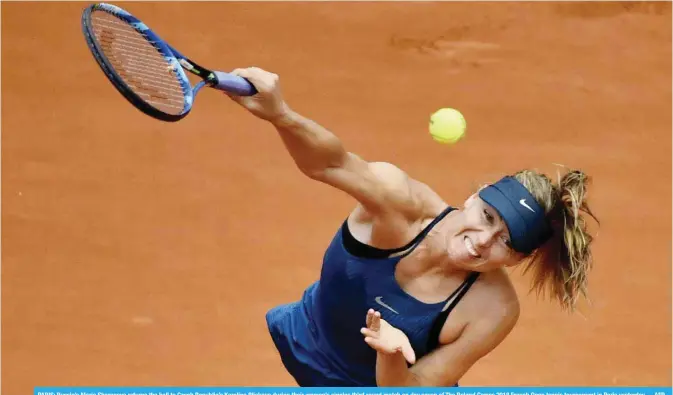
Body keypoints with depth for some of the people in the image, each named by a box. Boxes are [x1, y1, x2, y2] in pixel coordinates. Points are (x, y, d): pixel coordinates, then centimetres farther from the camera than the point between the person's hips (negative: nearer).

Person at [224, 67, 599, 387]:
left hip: (388, 379, 0)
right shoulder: (403, 203, -29)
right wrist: (280, 114, -68)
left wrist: (391, 355, -46)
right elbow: (331, 162, -48)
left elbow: (412, 389, -25)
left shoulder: (494, 310, -26)